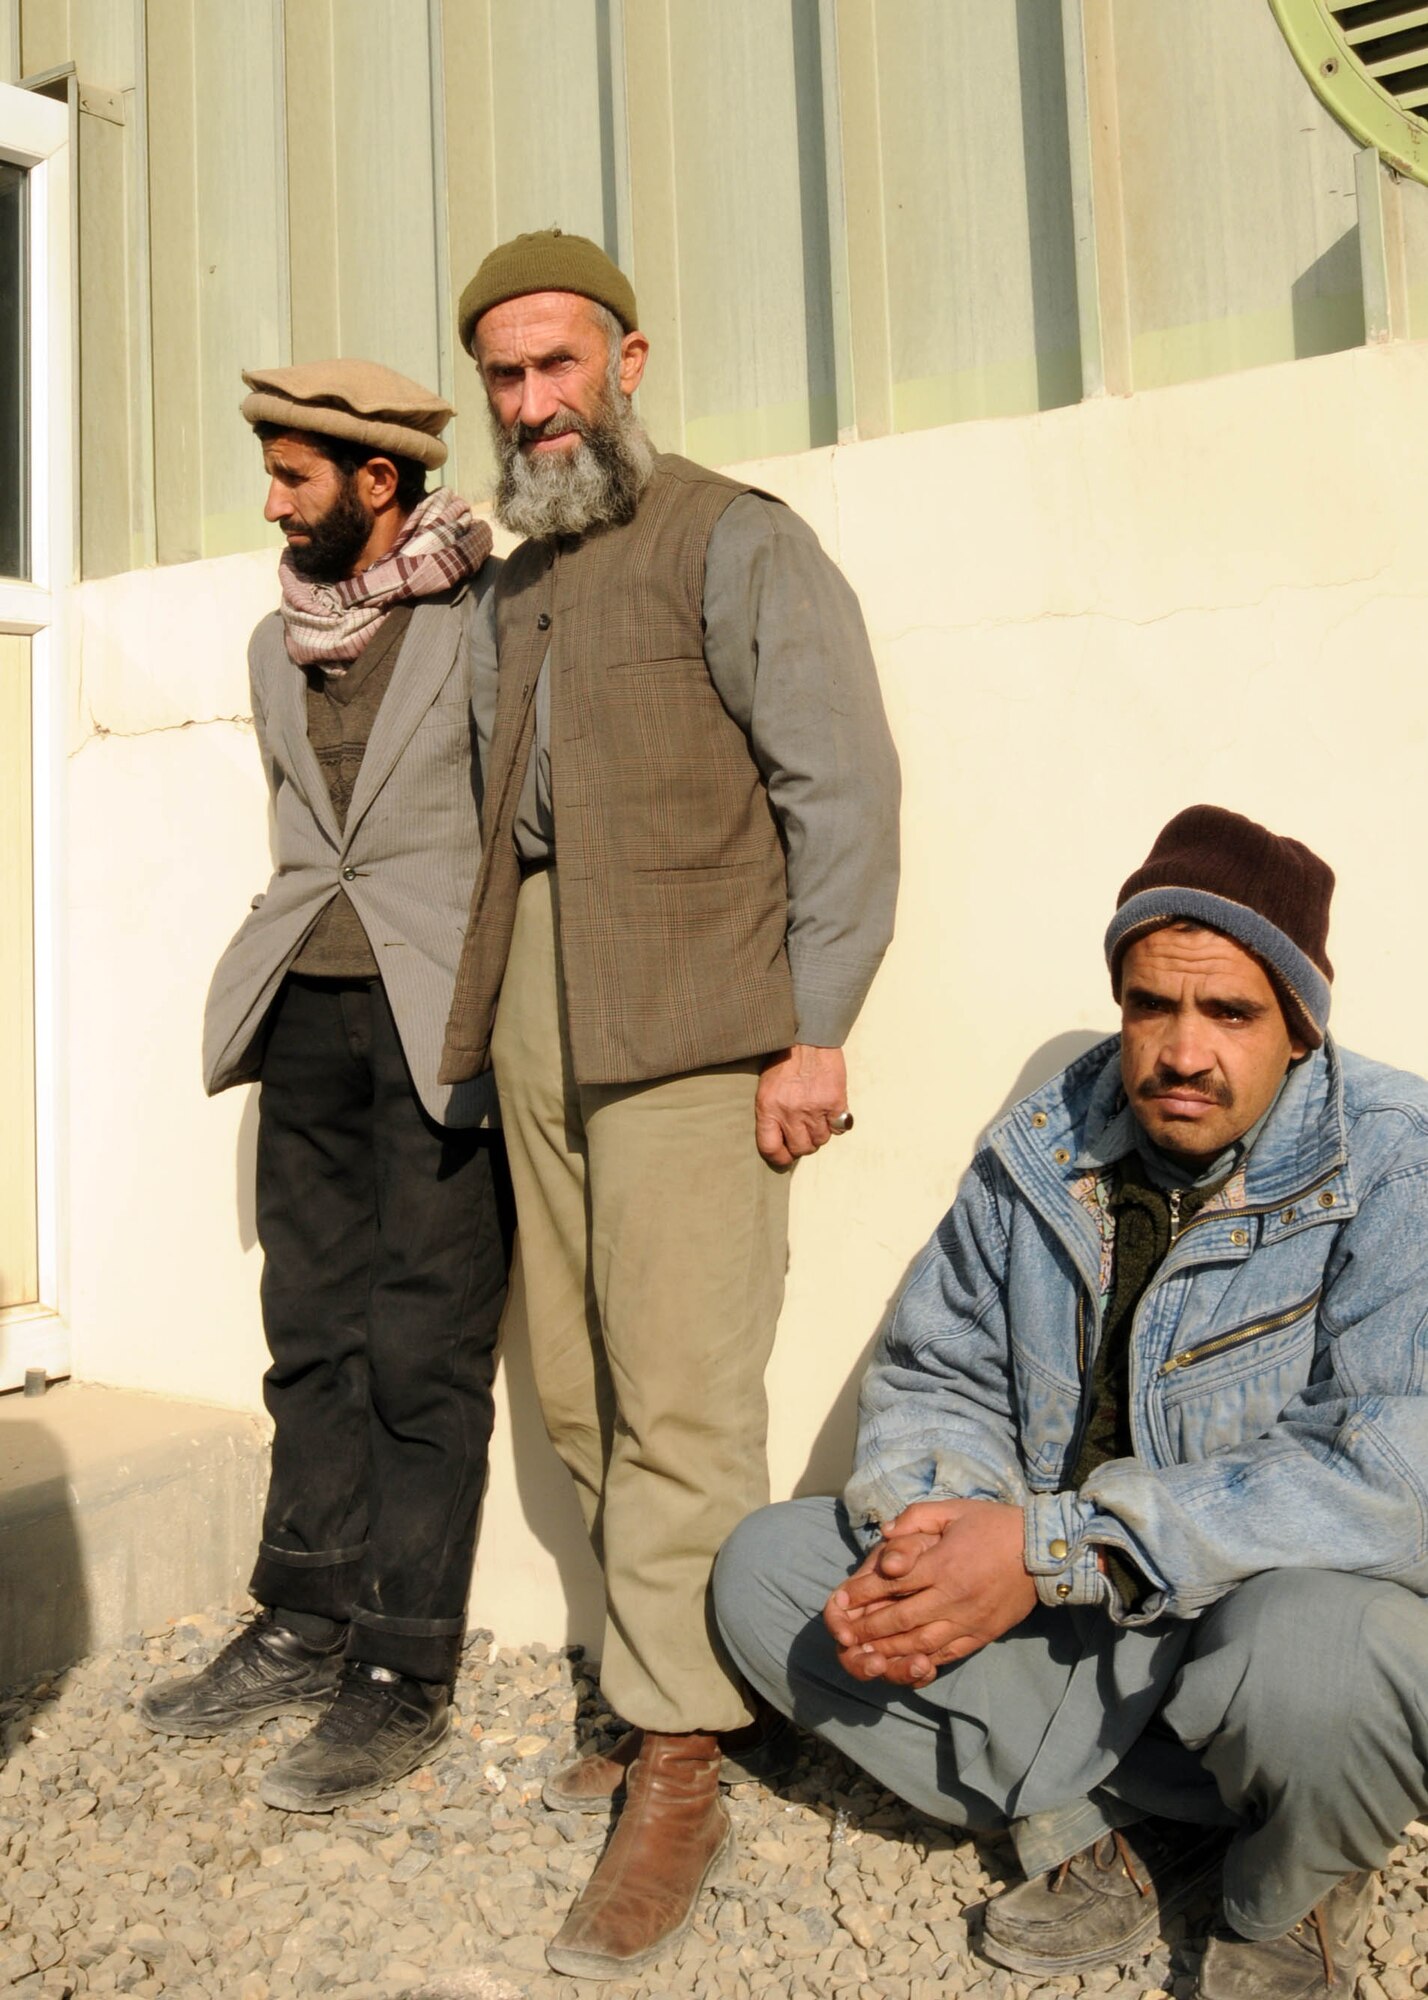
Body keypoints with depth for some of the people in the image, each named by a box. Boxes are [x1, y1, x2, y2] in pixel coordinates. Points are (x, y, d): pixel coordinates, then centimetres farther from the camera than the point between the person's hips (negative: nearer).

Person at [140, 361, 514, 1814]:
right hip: (307, 1008, 7)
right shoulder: (279, 641, 16)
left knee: (424, 1354, -1)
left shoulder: (494, 618, -4)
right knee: (312, 1335, 12)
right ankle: (305, 1625, 25)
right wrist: (276, 968, 17)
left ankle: (404, 1675, 11)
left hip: (441, 1020, -6)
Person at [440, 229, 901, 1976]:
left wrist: (812, 1032, -14)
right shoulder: (515, 589, 22)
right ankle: (683, 1680, 24)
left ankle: (678, 1774, 6)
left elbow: (844, 790, -7)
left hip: (690, 1025, -7)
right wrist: (484, 1017, 13)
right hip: (537, 1026, 7)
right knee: (580, 1394, 9)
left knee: (679, 1399, -7)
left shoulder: (735, 545, 0)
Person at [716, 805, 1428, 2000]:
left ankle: (1298, 1899, -1)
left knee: (1305, 1641, -39)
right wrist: (923, 1527, -18)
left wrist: (1051, 1545, -31)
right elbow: (935, 1378, 7)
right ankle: (1124, 1826, -1)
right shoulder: (1041, 1153, -1)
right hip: (1074, 1629, 5)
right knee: (768, 1570, -6)